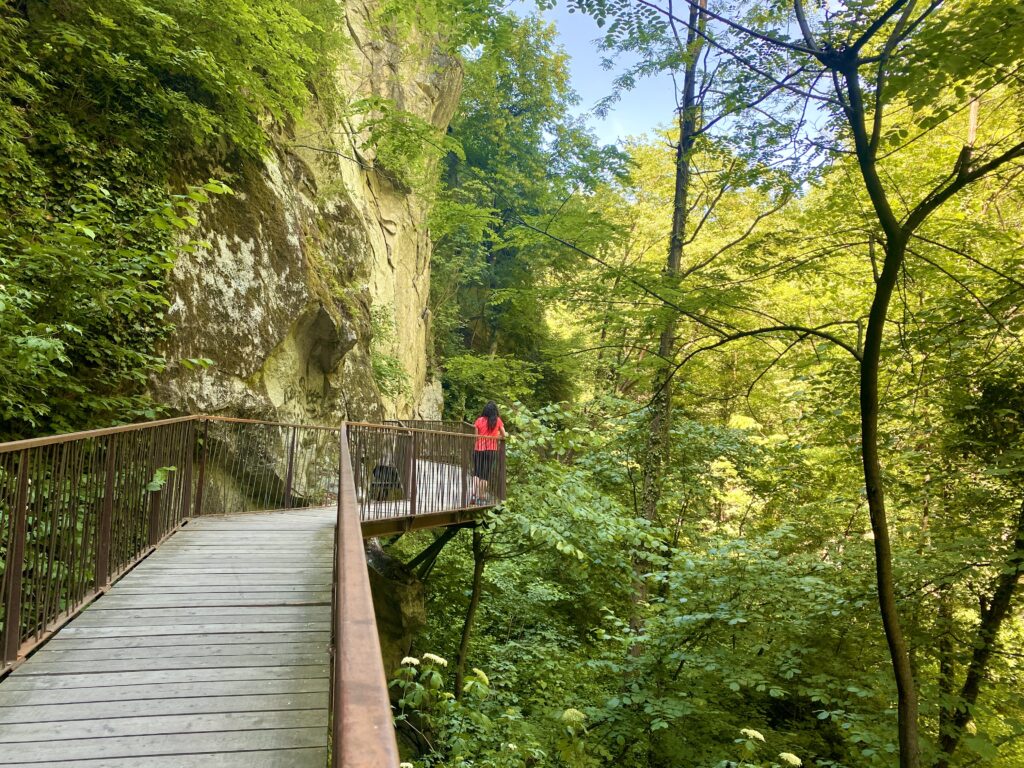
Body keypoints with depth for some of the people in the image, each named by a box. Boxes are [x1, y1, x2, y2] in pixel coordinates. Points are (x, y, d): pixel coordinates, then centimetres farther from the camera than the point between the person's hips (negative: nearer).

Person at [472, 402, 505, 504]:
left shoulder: (479, 420, 1)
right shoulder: (497, 420, 1)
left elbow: (475, 435, -2)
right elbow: (504, 435, 8)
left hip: (478, 449, 1)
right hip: (491, 450, -1)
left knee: (476, 473, 13)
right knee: (485, 475, 4)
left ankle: (474, 494, -2)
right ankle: (482, 497, 7)